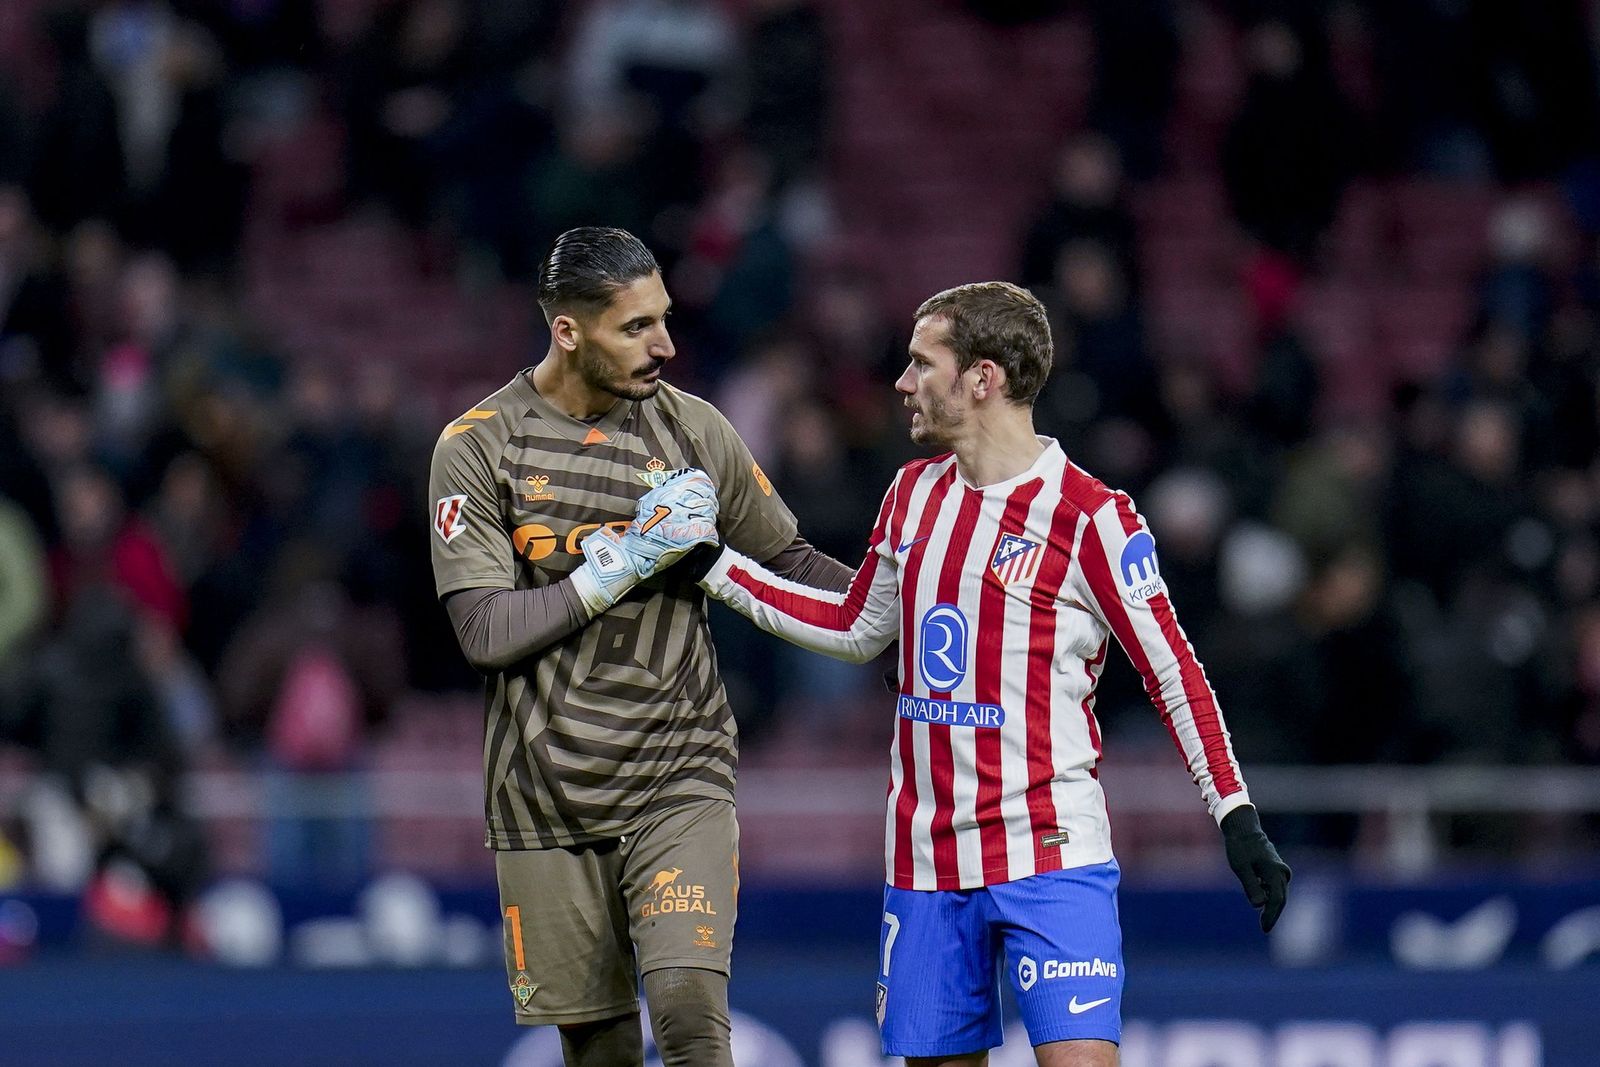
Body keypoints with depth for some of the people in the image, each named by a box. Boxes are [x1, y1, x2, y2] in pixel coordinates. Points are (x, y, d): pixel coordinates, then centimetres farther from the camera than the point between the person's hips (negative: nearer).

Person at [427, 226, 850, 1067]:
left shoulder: (691, 429, 3)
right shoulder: (477, 447, -3)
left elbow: (789, 563, 15)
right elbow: (486, 631, -11)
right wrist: (625, 563, -15)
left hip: (680, 777, 0)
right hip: (547, 798, 0)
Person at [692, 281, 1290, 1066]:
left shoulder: (1088, 517, -9)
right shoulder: (915, 493, 11)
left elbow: (1172, 671, -6)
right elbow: (859, 627, 25)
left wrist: (1235, 815, -10)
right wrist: (715, 566, 22)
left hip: (1050, 854, -6)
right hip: (926, 855, 6)